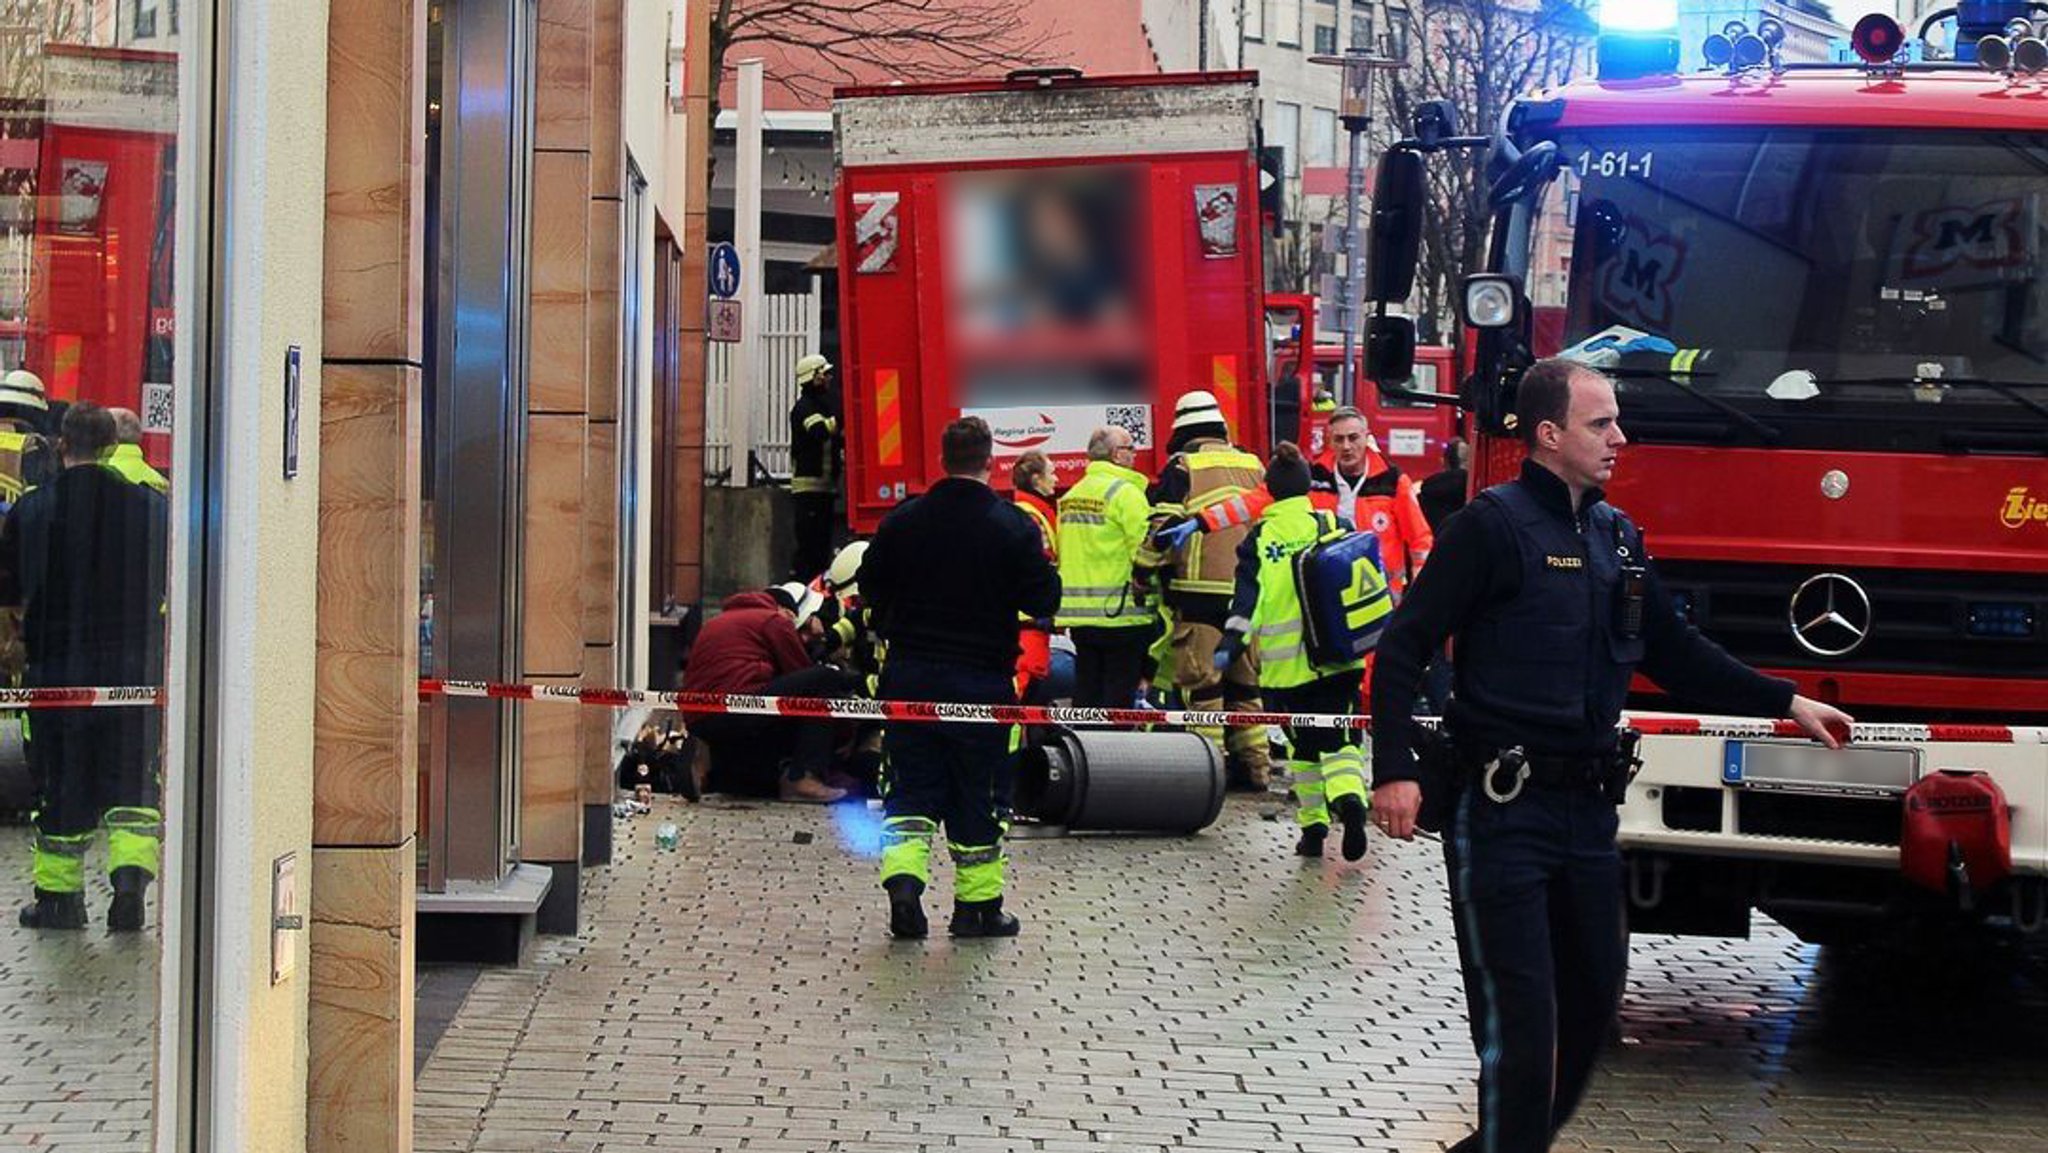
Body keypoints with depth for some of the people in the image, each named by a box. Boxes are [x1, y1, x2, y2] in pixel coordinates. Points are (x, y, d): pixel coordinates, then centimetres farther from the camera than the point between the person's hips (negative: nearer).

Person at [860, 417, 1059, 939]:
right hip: (982, 680, -2)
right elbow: (1044, 601, -7)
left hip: (909, 675, 2)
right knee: (977, 793, 8)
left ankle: (904, 877, -14)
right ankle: (978, 904, 15)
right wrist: (1044, 571, 13)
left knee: (911, 785, 7)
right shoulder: (1014, 527, -10)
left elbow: (870, 587, 8)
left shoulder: (903, 520, -1)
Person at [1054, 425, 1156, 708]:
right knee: (1119, 695, -3)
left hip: (1077, 613, 7)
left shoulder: (1070, 496, 13)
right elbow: (1146, 550, -17)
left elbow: (1061, 551, 15)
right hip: (1121, 612, -7)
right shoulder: (1125, 492, -11)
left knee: (1086, 694, 11)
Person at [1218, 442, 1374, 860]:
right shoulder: (1336, 526, 2)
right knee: (1341, 737, 5)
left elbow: (1247, 598, -9)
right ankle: (1348, 796, -23)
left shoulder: (1259, 539, -1)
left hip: (1286, 665, 0)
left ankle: (1312, 826, 12)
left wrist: (1231, 644, -11)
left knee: (1304, 744, 13)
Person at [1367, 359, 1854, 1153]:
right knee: (1519, 1014, -7)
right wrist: (1395, 771, -20)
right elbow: (1404, 648, -11)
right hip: (1501, 810, -8)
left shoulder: (1617, 536, 13)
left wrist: (1785, 703, 18)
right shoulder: (1494, 524, -9)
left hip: (1587, 807, 8)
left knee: (1593, 997, 15)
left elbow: (1674, 652, 21)